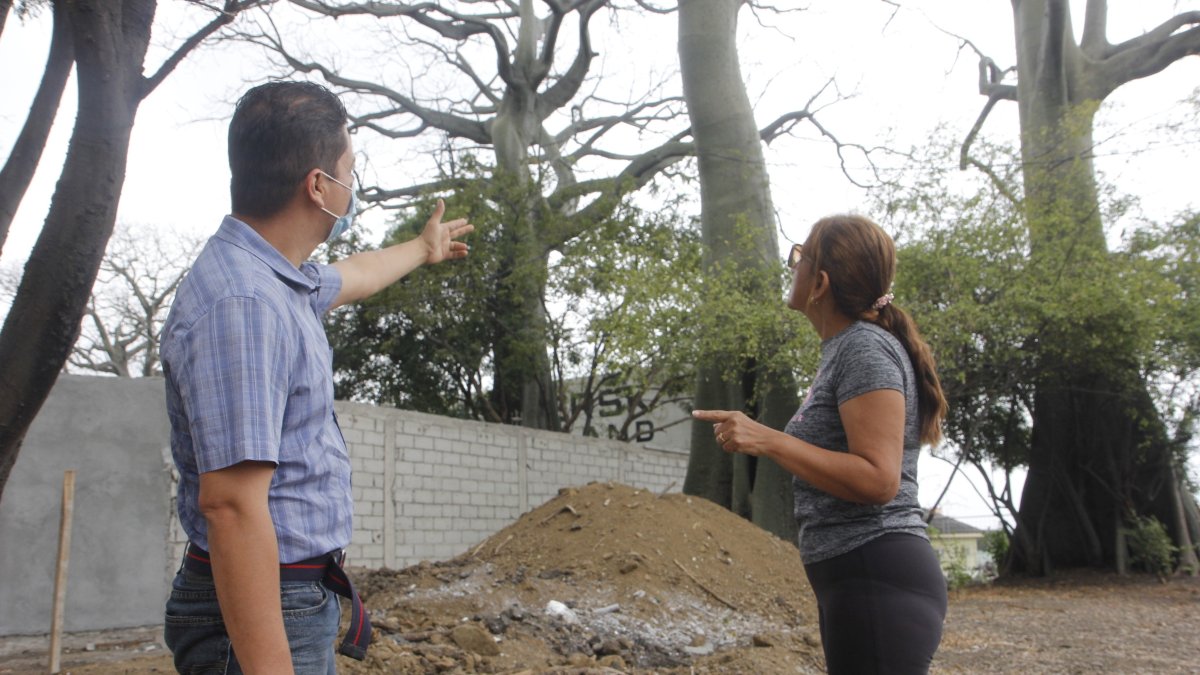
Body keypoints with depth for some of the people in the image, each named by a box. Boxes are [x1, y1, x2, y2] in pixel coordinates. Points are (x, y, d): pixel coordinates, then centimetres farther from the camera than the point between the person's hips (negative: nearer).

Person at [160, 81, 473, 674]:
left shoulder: (279, 281, 7)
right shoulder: (242, 304, -25)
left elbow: (350, 278, 32)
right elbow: (231, 505, -30)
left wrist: (422, 250, 50)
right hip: (266, 609, -10)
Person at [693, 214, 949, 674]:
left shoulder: (866, 348, -13)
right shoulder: (841, 350, 17)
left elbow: (878, 480, -22)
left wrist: (768, 440, -25)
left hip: (879, 580, -10)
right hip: (850, 580, 10)